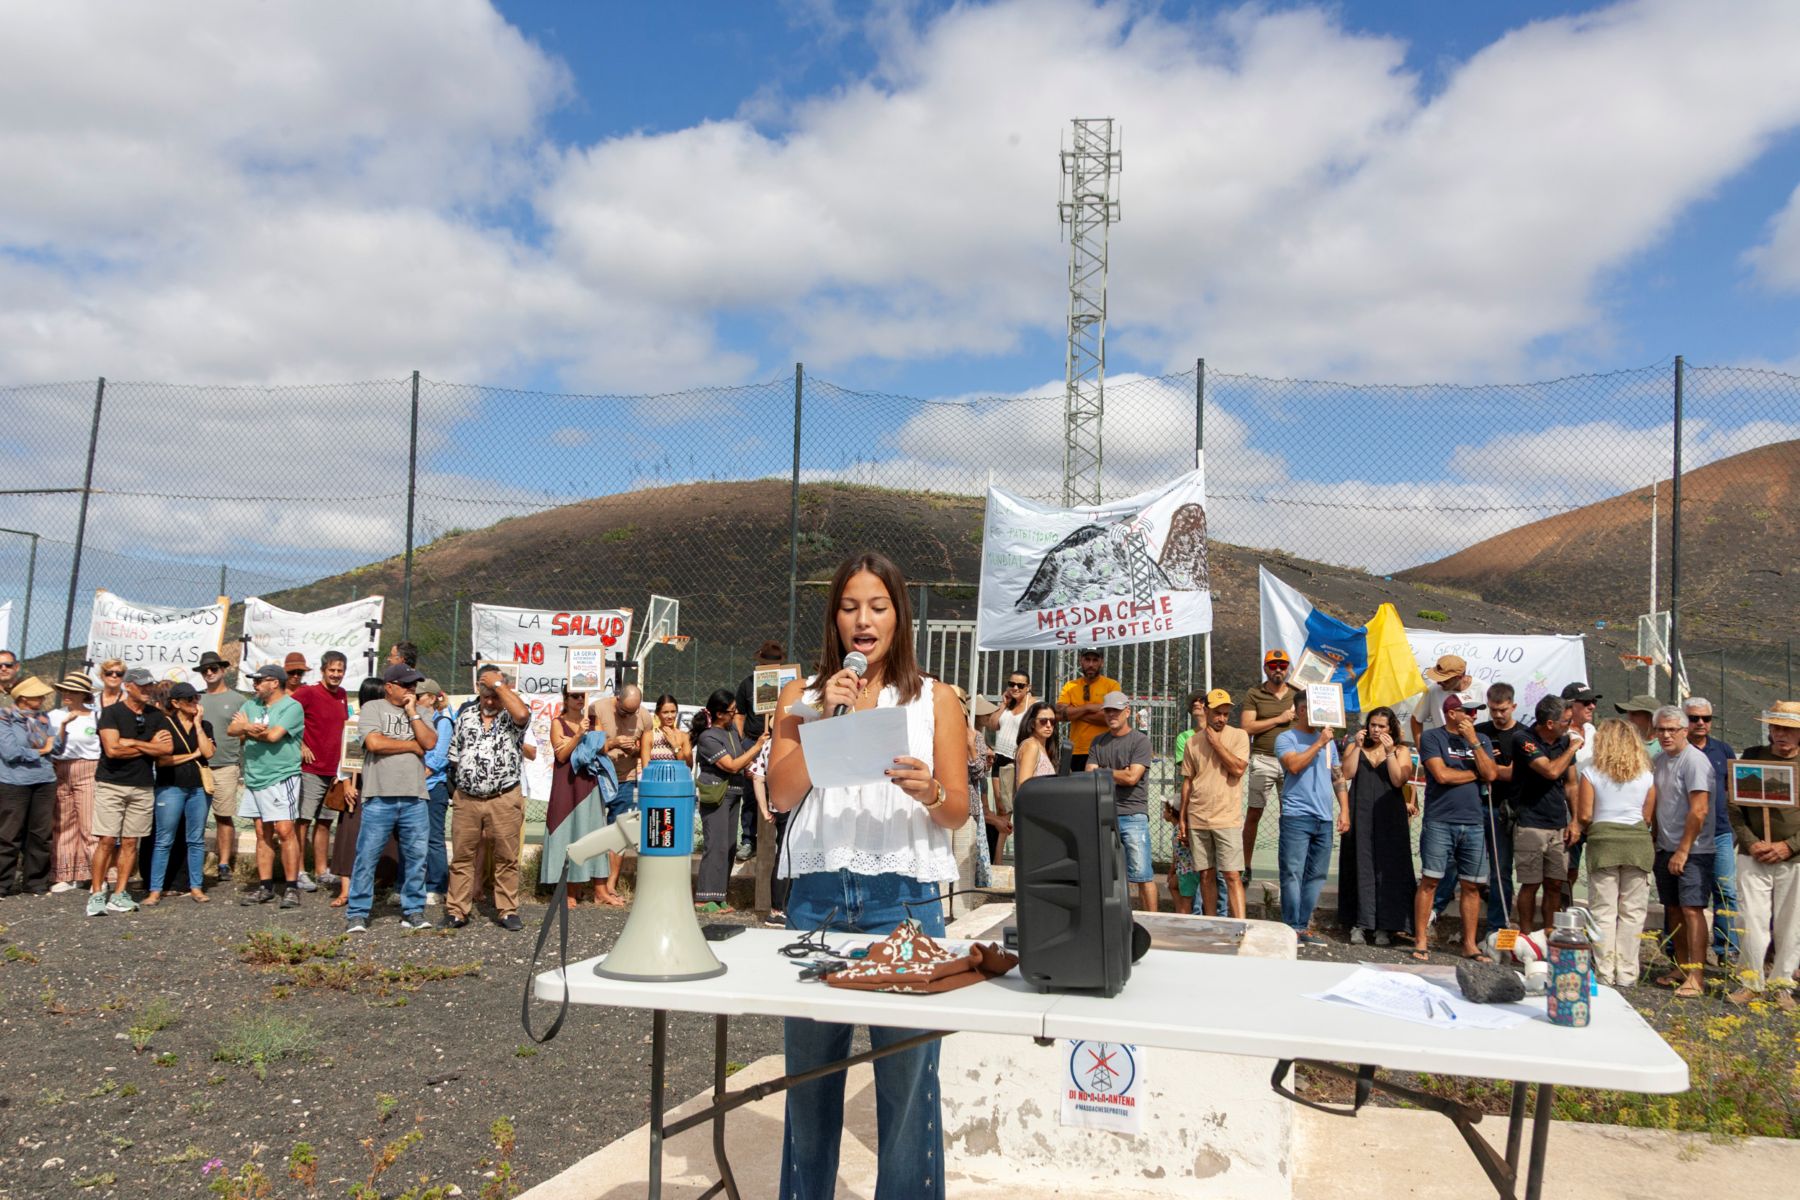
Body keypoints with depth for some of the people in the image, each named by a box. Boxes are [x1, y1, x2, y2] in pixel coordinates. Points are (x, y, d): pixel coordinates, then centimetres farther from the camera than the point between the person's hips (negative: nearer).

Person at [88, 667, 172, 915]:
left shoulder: (155, 716, 10)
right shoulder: (111, 713, -2)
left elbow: (167, 747, -4)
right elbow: (112, 749, -14)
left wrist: (131, 742, -9)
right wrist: (149, 746, -4)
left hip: (143, 787, 4)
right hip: (111, 785, -4)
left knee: (130, 842, 5)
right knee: (106, 840, -6)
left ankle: (120, 894, 10)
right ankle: (96, 894, 2)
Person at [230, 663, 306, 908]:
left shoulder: (292, 707, -8)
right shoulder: (251, 705, 15)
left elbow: (273, 735, -19)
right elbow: (231, 729, 4)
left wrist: (247, 727, -2)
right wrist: (248, 728, -18)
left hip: (281, 778, -7)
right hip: (254, 778, 7)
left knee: (284, 831, -10)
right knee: (263, 834, 10)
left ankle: (291, 888, -5)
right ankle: (265, 887, 16)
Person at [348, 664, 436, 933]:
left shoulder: (419, 712, 15)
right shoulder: (372, 708, 3)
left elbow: (430, 742, 0)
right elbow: (374, 743, -12)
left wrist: (412, 712, -1)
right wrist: (412, 745, -2)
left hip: (415, 799, 4)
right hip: (379, 797, -4)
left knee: (416, 856, 6)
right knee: (367, 857, -1)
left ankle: (413, 911, 16)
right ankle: (357, 914, 8)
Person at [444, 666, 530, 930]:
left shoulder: (512, 717, 0)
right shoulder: (466, 718, 12)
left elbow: (522, 713, -25)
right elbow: (455, 755, 17)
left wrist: (499, 684, -16)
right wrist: (460, 785, 9)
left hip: (504, 801, -3)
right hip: (467, 800, 3)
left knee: (506, 858, 3)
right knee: (462, 857, 6)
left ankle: (508, 911, 12)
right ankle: (456, 911, 13)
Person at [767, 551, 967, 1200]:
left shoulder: (934, 700, 7)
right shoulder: (803, 695, 11)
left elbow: (959, 811, 3)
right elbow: (780, 795, 0)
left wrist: (929, 793, -19)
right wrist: (822, 717, -9)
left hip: (902, 896, -1)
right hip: (817, 894, 2)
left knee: (907, 1070, 0)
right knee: (809, 1065, 10)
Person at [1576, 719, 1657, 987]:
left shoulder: (1590, 772, -3)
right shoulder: (1646, 775, 3)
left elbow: (1584, 815, -5)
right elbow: (1648, 817, 3)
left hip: (1603, 841, -1)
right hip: (1638, 842, 2)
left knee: (1604, 911, 4)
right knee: (1632, 911, 7)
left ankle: (1605, 974, 5)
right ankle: (1626, 974, 10)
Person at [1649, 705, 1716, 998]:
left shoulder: (1694, 760, -14)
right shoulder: (1659, 760, 11)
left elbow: (1699, 811, -18)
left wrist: (1683, 851, -18)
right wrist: (1654, 844, 12)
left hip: (1692, 851, -8)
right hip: (1665, 849, 8)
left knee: (1692, 909, -11)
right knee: (1673, 909, 11)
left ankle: (1696, 977, -9)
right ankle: (1681, 968, 21)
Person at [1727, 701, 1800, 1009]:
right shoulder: (1751, 758, 5)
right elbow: (1734, 806, 4)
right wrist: (1750, 842, -8)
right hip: (1753, 857, 1)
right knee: (1753, 921, -2)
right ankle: (1751, 981, 12)